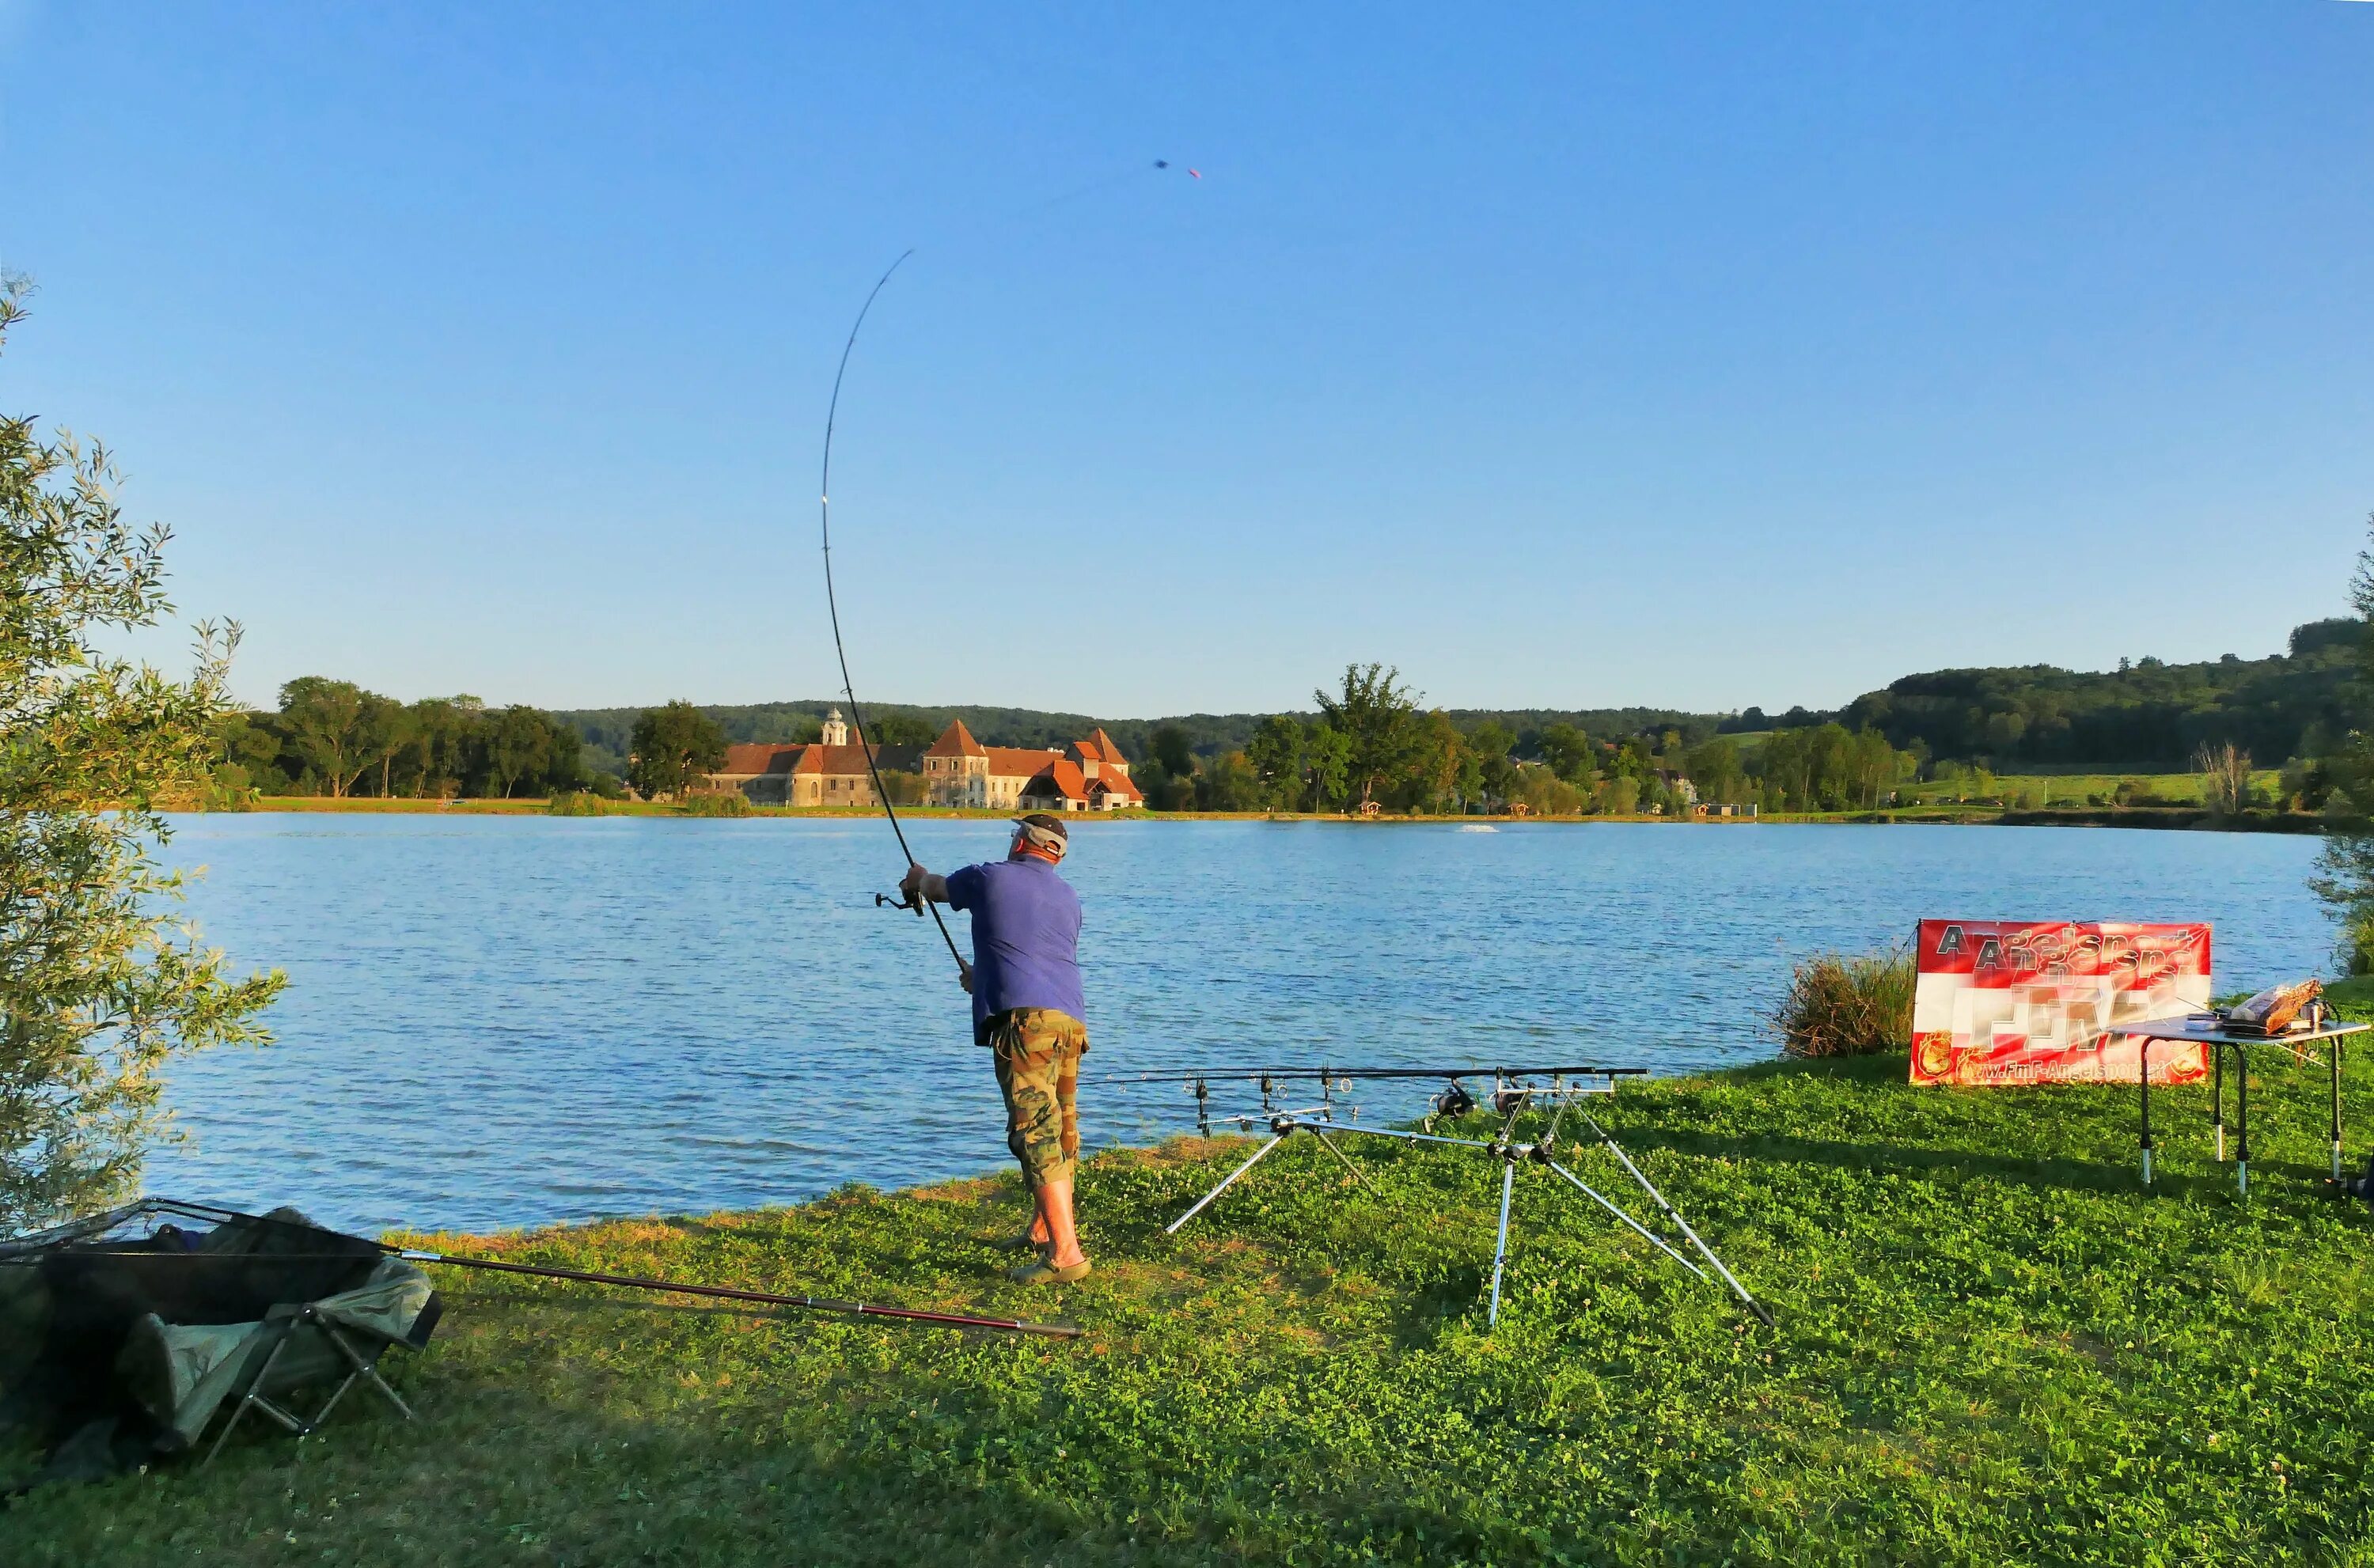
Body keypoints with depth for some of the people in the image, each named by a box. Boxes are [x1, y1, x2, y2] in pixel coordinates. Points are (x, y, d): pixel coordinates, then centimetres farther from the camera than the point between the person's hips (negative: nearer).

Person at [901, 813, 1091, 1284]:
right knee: (1060, 1129, 17)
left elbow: (935, 888, 27)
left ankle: (1066, 1253, -19)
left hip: (1023, 1017, -7)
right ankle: (1042, 1230, 32)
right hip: (1071, 1019, 7)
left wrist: (917, 879, 52)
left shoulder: (990, 878, 7)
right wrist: (983, 975, 51)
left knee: (1035, 1131, -12)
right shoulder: (1068, 897, 22)